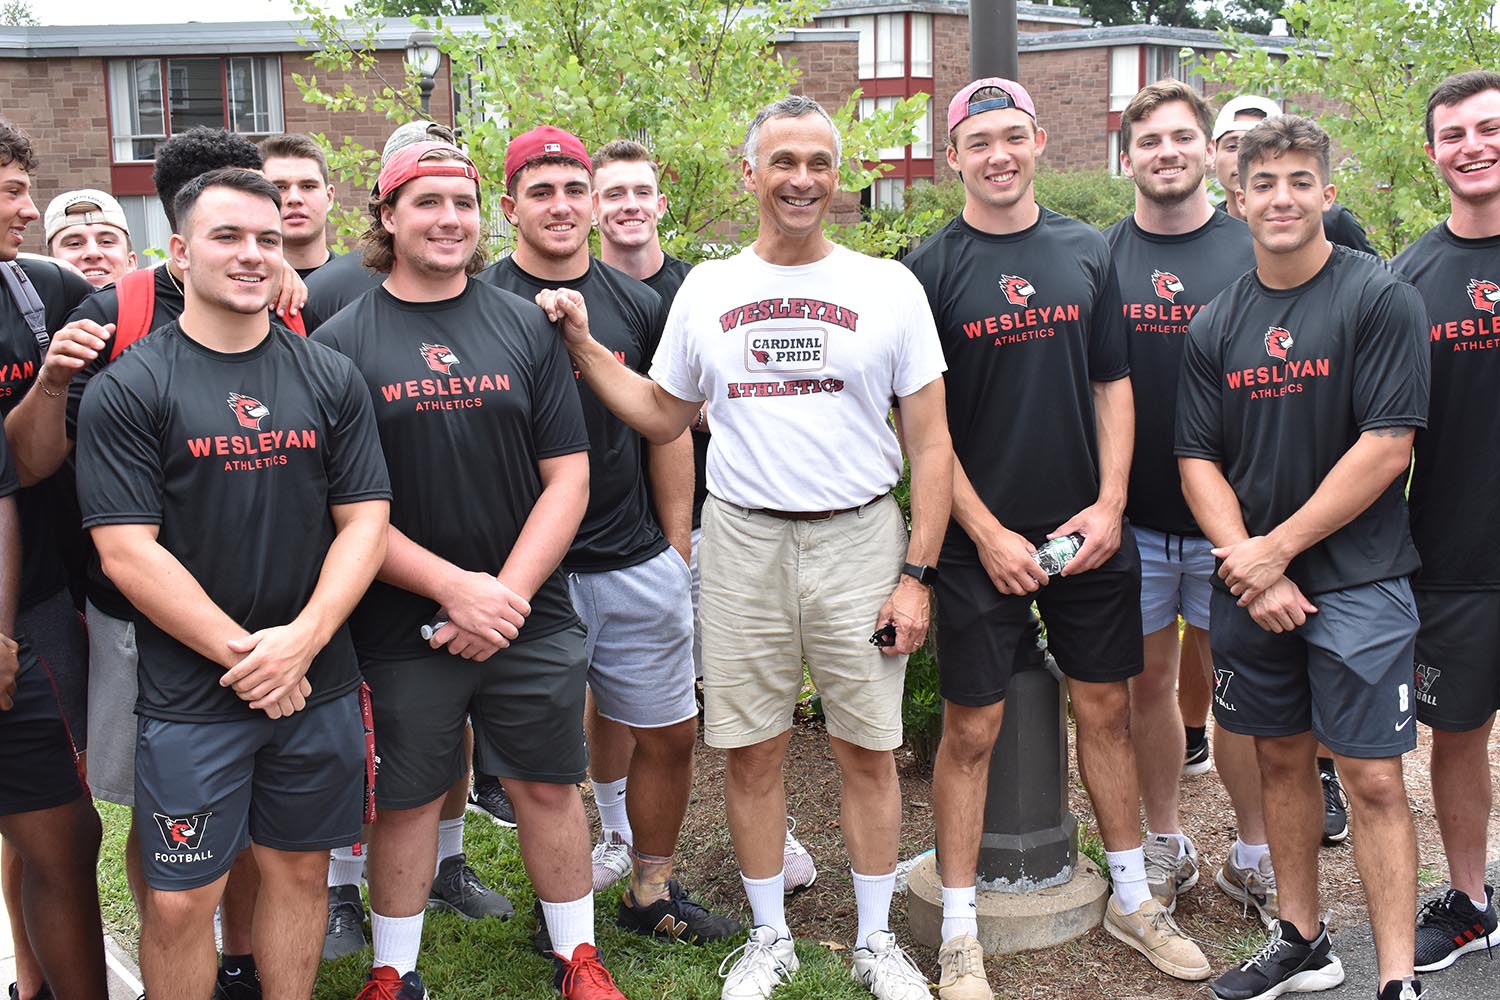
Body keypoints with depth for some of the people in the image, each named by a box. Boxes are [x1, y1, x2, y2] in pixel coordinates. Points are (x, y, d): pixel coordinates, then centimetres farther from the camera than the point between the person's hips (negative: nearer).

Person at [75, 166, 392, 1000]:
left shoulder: (331, 378, 4)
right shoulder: (128, 390, -5)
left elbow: (365, 522, 1)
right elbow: (127, 552, -11)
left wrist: (301, 640, -13)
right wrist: (243, 654, -14)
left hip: (320, 682, 3)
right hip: (190, 693, -3)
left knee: (299, 869, 14)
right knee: (180, 900, 3)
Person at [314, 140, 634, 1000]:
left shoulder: (526, 326, 3)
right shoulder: (341, 343, -2)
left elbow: (568, 477, 1)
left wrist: (510, 593, -11)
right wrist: (454, 587, -15)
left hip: (533, 618, 2)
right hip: (403, 628, -1)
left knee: (549, 787, 12)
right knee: (407, 799, 10)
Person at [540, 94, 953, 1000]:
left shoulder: (888, 287, 0)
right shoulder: (707, 290, 6)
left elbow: (932, 442, 0)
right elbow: (663, 417, 14)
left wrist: (918, 574, -6)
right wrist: (582, 344, 4)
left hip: (859, 538, -1)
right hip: (743, 542, 2)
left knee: (867, 749, 7)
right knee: (752, 751, 9)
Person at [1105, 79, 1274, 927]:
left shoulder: (1255, 254, 0)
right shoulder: (1099, 260, 4)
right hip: (1132, 517, 1)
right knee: (1149, 682, 10)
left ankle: (1255, 855, 22)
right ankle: (1168, 847, 26)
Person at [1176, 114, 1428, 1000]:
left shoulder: (1381, 298, -8)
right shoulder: (1217, 325, 6)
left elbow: (1386, 447, -14)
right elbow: (1199, 459, 5)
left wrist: (1278, 549, -13)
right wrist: (1249, 567, -9)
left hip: (1358, 579, -5)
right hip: (1250, 583, 5)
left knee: (1374, 778, -4)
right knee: (1282, 758, 14)